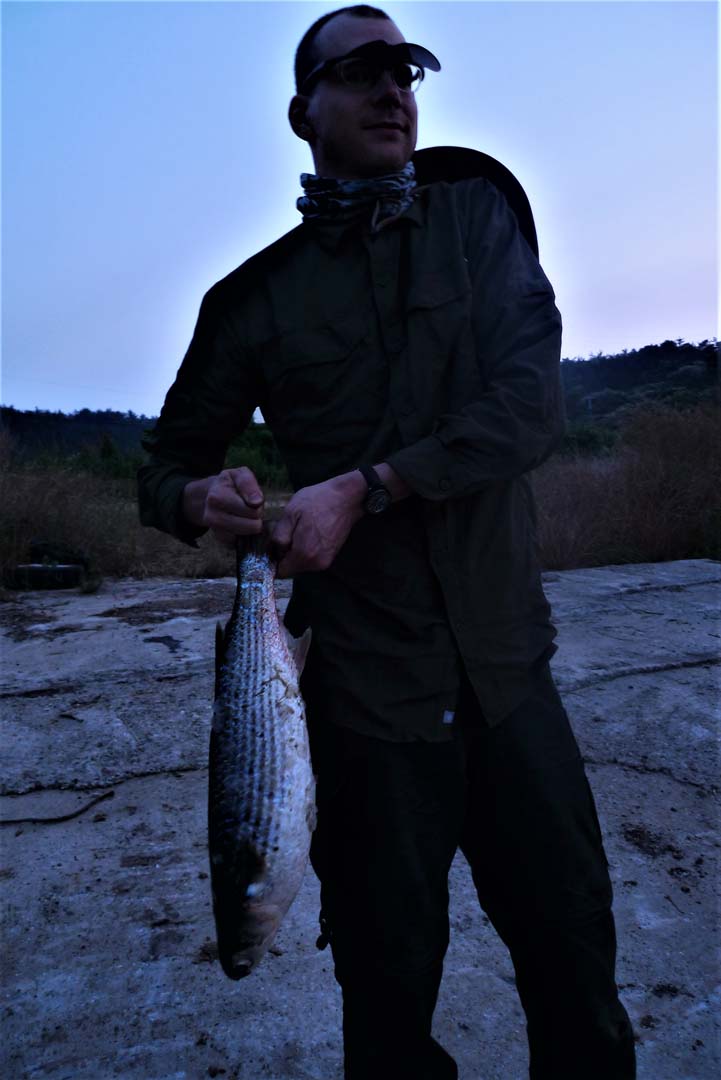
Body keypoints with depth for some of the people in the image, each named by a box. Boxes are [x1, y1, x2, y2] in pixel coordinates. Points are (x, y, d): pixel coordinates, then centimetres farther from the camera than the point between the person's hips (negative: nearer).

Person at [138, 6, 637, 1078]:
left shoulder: (476, 218, 5)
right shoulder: (253, 296, 2)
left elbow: (532, 403, -9)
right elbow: (167, 464, 8)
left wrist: (362, 489, -18)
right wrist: (203, 498, -16)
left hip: (511, 665, 2)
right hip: (369, 687, -1)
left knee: (576, 964, 16)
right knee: (391, 987, 14)